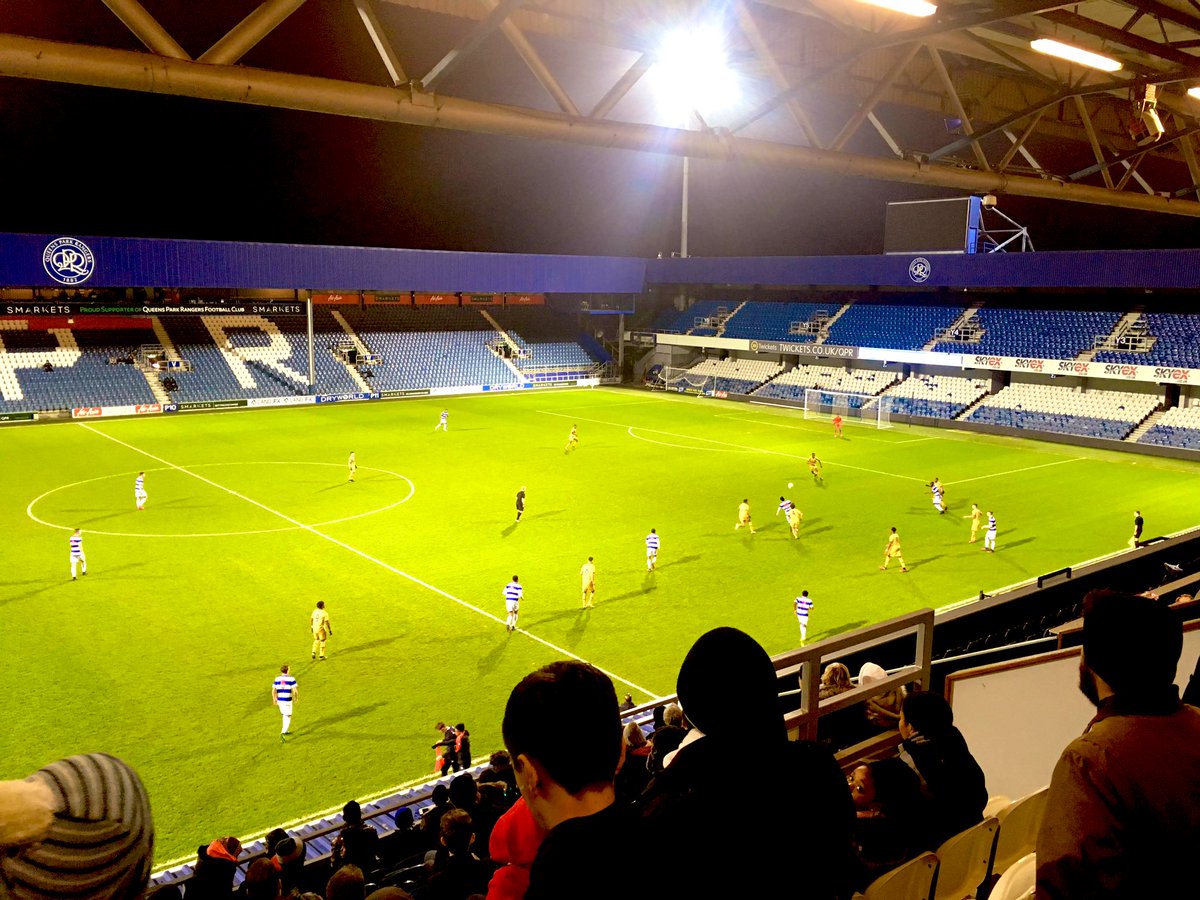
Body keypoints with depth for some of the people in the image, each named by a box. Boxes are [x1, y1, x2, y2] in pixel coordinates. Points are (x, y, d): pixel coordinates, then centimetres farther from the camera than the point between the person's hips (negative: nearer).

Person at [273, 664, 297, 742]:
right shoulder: (291, 678, -11)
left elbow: (273, 690, 4)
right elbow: (295, 690, -13)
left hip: (279, 700, 5)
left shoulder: (277, 678, 2)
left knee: (284, 715, 25)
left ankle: (286, 730, 37)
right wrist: (295, 698, 5)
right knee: (288, 717, 1)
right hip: (287, 700, -5)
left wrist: (274, 699, 19)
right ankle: (282, 733, -16)